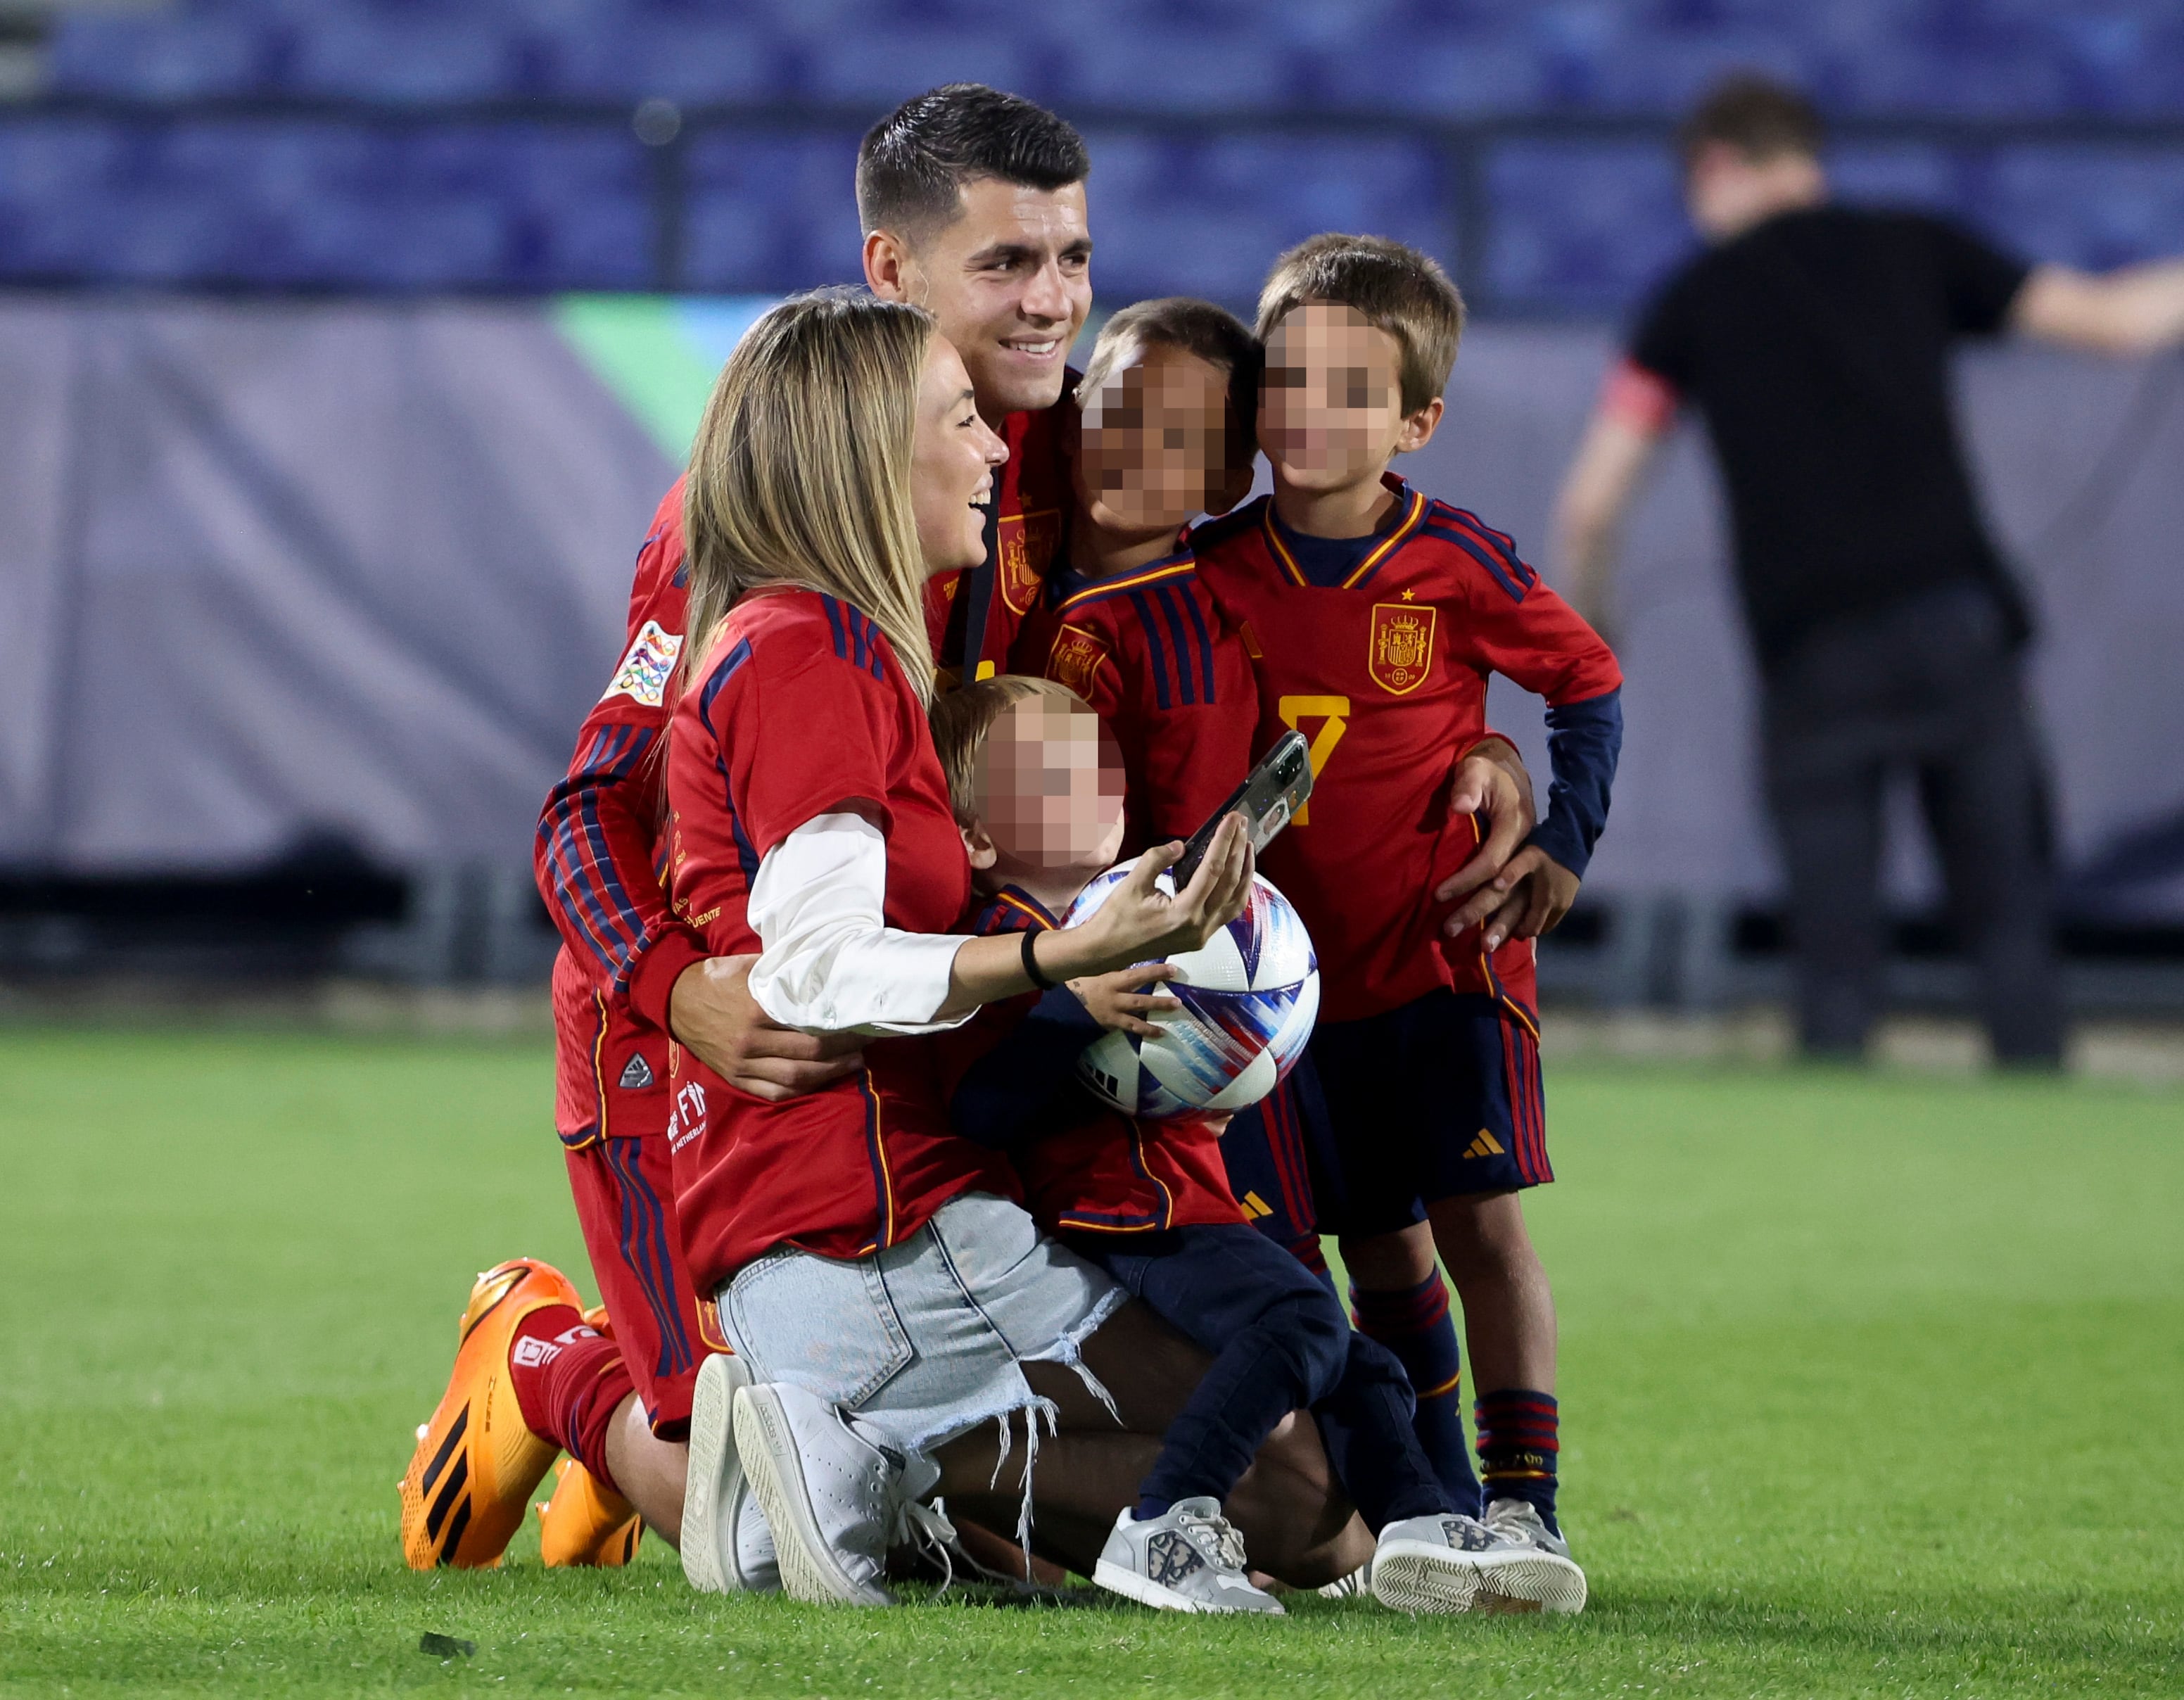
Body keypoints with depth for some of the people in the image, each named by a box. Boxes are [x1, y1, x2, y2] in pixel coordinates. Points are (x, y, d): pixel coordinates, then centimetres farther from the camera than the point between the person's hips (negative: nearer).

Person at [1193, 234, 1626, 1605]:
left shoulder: (1456, 564, -8)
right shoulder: (1219, 568, -1)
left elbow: (1588, 678, 5)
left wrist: (1564, 839, -1)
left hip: (1449, 946, -3)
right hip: (1304, 964, 3)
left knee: (1480, 1221, -10)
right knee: (1380, 1247, 8)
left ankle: (1522, 1494, -8)